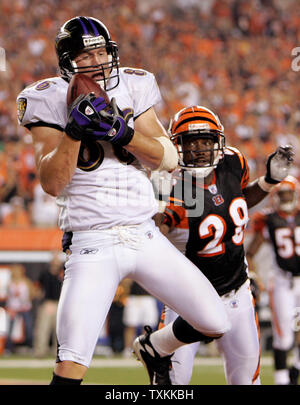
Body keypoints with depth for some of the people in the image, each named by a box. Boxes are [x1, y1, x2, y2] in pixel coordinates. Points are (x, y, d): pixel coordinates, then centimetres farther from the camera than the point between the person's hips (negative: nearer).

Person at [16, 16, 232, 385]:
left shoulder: (132, 89, 7)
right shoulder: (50, 101, -4)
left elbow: (170, 160, 0)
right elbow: (52, 184, -11)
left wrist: (123, 131, -15)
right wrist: (74, 130, -23)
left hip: (146, 238, 4)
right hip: (93, 246, -4)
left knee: (215, 324, 5)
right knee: (71, 367, -19)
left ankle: (155, 348, 35)